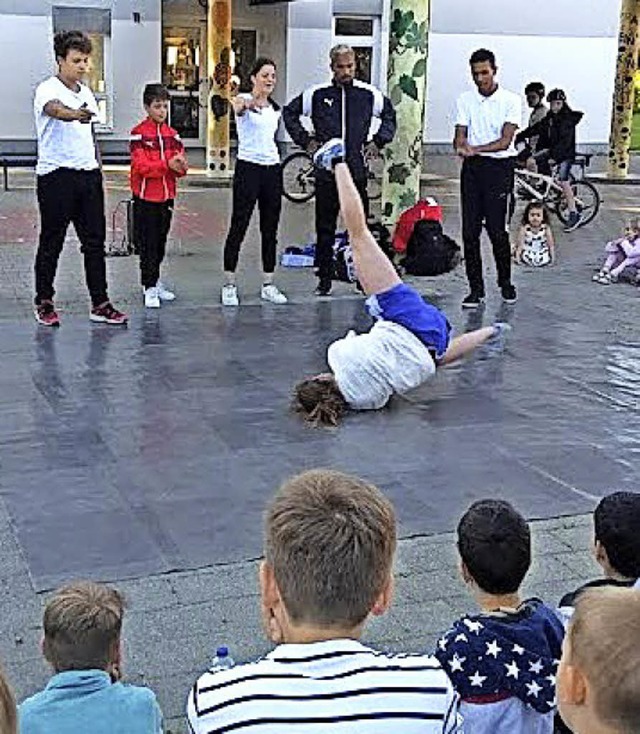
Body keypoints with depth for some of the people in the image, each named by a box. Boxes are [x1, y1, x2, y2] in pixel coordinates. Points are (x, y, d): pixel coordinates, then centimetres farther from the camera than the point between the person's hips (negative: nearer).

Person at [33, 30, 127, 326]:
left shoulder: (87, 93, 14)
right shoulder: (48, 90, -9)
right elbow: (55, 110, -34)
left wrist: (96, 169, 16)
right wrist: (75, 114, -55)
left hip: (88, 174, 6)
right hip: (56, 176, -6)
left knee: (95, 242, 5)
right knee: (51, 243, 3)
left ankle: (100, 304, 10)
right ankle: (44, 303, 15)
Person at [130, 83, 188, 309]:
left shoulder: (172, 134, 10)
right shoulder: (139, 133, -8)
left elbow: (180, 167, 7)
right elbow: (141, 166, -17)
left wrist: (181, 166, -17)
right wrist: (167, 164, -28)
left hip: (166, 195, 6)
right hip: (145, 197, -6)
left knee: (161, 241, 13)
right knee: (147, 243, -2)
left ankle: (154, 280, 26)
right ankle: (149, 287, 2)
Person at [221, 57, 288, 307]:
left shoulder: (275, 109, 12)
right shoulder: (245, 101, -8)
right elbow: (239, 107, -34)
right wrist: (247, 103, -57)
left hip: (272, 169, 6)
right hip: (248, 168, -6)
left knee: (270, 230, 8)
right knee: (238, 227, -3)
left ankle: (268, 286, 15)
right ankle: (229, 286, 4)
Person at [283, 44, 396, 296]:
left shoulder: (369, 94, 4)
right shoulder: (317, 94, 1)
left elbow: (390, 116, 22)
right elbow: (290, 113, 14)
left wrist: (378, 142, 10)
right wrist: (305, 140, 6)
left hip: (357, 170, 0)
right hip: (327, 172, 0)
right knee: (325, 227, 4)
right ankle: (324, 278, 12)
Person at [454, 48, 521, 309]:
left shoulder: (511, 101, -1)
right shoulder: (464, 100, 9)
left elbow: (505, 141, -10)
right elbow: (459, 137, 2)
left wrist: (475, 148, -24)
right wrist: (461, 148, -22)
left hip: (499, 168, -3)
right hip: (472, 169, 3)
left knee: (497, 230, -5)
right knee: (470, 231, -1)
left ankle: (505, 282, 17)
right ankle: (476, 288, 7)